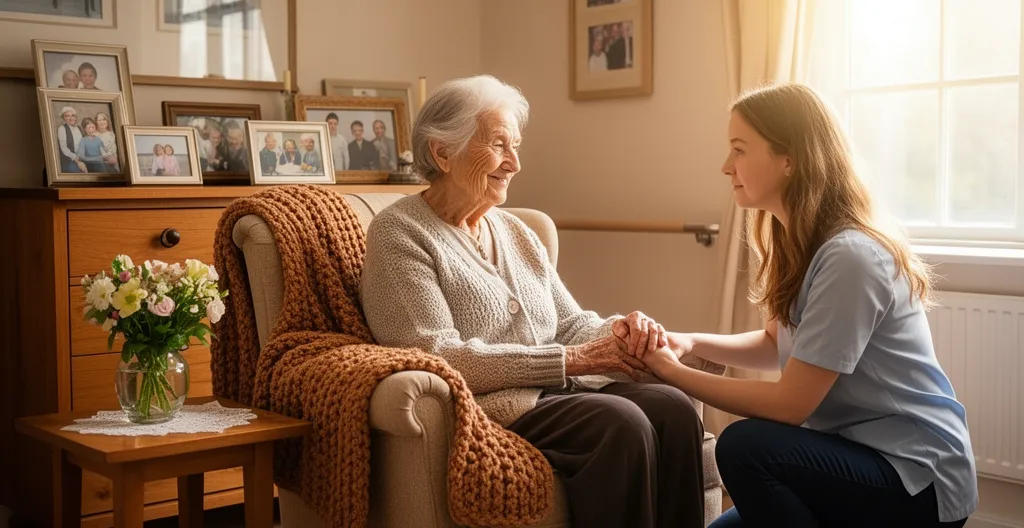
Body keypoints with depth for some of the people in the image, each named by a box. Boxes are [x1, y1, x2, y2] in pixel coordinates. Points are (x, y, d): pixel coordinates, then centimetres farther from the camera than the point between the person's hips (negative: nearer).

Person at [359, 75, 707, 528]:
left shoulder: (516, 232, 18)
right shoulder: (399, 234, -4)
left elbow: (570, 323, 17)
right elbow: (434, 356, -15)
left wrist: (618, 330, -8)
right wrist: (566, 360, -17)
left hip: (560, 390, 7)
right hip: (483, 406, -7)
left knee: (672, 408, -21)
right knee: (621, 422, -30)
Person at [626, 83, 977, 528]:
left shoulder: (848, 257, -25)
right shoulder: (799, 242, 4)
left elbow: (789, 404, -23)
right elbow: (780, 346, 17)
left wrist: (672, 373, -15)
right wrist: (690, 343, 0)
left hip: (918, 476, -9)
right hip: (858, 452, 9)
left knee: (744, 447, -29)